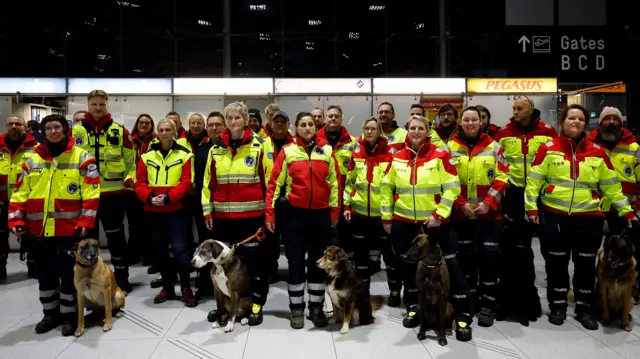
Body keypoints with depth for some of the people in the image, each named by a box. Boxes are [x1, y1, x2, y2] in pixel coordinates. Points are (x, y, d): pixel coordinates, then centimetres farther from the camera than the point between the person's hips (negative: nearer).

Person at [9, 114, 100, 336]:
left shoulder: (82, 158, -2)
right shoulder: (32, 161, 11)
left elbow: (91, 193, -8)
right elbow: (20, 194, 11)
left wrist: (85, 221, -15)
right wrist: (16, 221, 1)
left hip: (69, 230, -4)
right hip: (38, 231, 5)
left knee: (68, 274, 2)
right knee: (45, 275, 15)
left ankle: (69, 315, 17)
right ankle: (50, 314, 30)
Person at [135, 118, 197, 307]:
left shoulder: (184, 154, -2)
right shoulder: (147, 156, 7)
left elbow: (186, 182, -9)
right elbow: (140, 182, 4)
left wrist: (168, 197, -19)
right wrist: (149, 198, -13)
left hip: (176, 209, -4)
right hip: (153, 211, 4)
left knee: (179, 248, -9)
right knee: (160, 250, 12)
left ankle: (186, 289, 4)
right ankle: (167, 287, 26)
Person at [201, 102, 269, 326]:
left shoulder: (257, 146, -1)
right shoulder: (217, 148, 7)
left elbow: (267, 180, -1)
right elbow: (208, 182, 9)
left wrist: (269, 210, -3)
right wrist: (207, 210, 6)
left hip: (251, 214, -3)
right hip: (223, 215, 3)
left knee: (254, 259, 3)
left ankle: (257, 303, 17)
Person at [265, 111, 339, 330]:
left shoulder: (327, 150, 3)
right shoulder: (287, 151, -2)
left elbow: (334, 182, 6)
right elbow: (275, 183, -1)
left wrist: (335, 210, 4)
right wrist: (270, 213, -5)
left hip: (321, 214, 2)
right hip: (295, 213, -1)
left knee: (318, 261, 10)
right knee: (296, 261, 6)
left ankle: (316, 307, 24)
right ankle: (296, 308, 20)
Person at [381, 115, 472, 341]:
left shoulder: (440, 156, -6)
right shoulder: (398, 158, 3)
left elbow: (452, 187, -8)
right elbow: (387, 188, 10)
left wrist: (439, 214, -13)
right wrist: (386, 217, 8)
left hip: (434, 222, -3)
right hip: (403, 222, 3)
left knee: (450, 266, 0)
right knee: (408, 266, 14)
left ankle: (463, 316, 12)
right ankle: (413, 309, 32)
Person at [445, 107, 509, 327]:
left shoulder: (494, 147, 4)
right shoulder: (450, 147, 3)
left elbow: (502, 177, -1)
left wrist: (488, 202, -13)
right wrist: (460, 204, -12)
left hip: (490, 214, 0)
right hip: (460, 215, 1)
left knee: (489, 258, -1)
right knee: (465, 259, 10)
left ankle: (487, 306, 11)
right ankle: (469, 304, 25)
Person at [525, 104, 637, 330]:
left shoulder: (597, 152, 5)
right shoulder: (548, 149, -2)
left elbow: (611, 186, 10)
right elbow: (534, 181, -3)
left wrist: (625, 210, 9)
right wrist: (531, 208, -9)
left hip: (589, 218, 2)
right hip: (554, 216, -2)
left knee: (586, 265, 11)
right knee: (556, 263, 9)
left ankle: (585, 309, 27)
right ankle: (557, 306, 24)